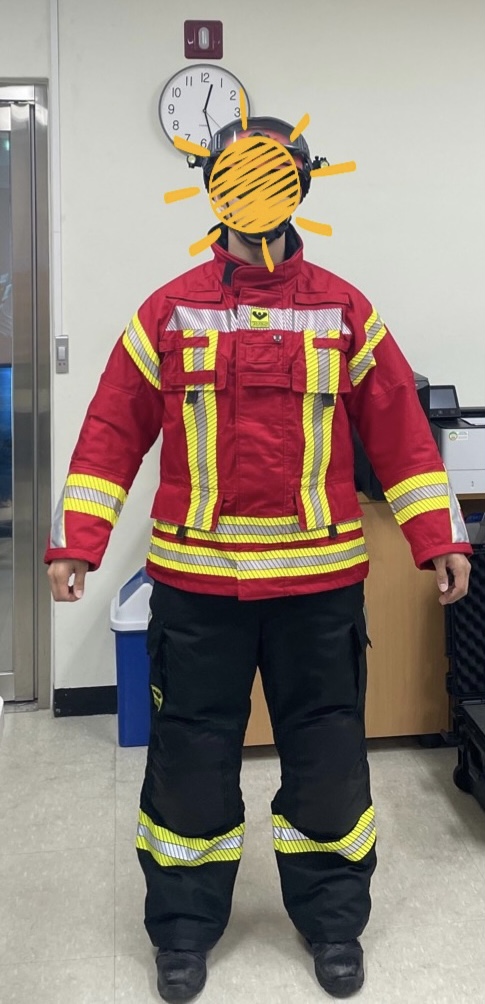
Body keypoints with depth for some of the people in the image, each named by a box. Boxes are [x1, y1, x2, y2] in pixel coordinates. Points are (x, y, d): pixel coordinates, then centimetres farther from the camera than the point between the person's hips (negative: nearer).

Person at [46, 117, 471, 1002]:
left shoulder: (344, 311, 4)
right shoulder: (169, 312, 3)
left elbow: (400, 430, 5)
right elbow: (112, 432, 2)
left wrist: (439, 539, 1)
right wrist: (74, 542, -6)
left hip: (319, 578, 1)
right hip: (196, 579, 0)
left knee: (326, 755, 11)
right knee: (189, 756, 10)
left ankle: (332, 919, 32)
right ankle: (185, 927, 30)